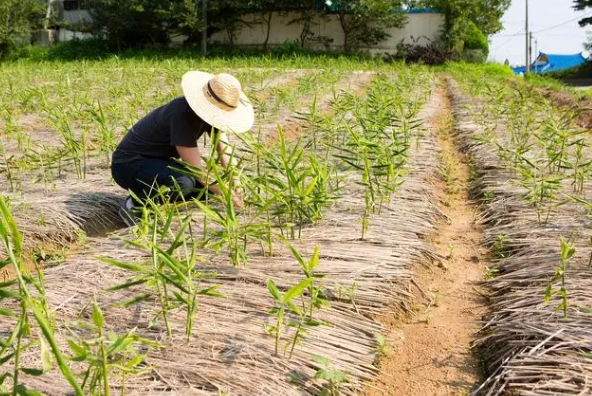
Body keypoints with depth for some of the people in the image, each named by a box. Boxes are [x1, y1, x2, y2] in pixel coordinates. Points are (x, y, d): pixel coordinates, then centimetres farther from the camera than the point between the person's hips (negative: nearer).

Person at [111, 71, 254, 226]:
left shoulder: (212, 111, -5)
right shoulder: (181, 114, -30)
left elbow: (224, 151, -4)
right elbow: (196, 169, -29)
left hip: (160, 161, 9)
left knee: (210, 183, -2)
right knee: (183, 183, -35)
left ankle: (150, 194, 6)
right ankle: (134, 204, -12)